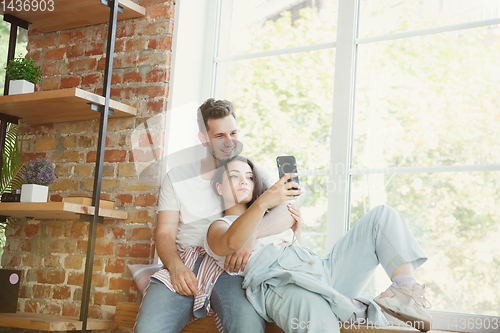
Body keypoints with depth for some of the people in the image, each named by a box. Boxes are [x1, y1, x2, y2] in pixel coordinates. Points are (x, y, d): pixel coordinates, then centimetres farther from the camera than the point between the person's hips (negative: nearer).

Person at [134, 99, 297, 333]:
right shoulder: (177, 178, 17)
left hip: (230, 266, -1)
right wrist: (175, 266, -14)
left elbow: (288, 212, -3)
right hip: (184, 263, 1)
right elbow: (164, 233, 9)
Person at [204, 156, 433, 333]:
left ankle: (405, 289, -18)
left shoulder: (269, 218, 40)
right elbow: (232, 242, -11)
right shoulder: (217, 227, 15)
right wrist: (263, 202, -26)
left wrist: (295, 228, 13)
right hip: (281, 284, -8)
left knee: (382, 215, 0)